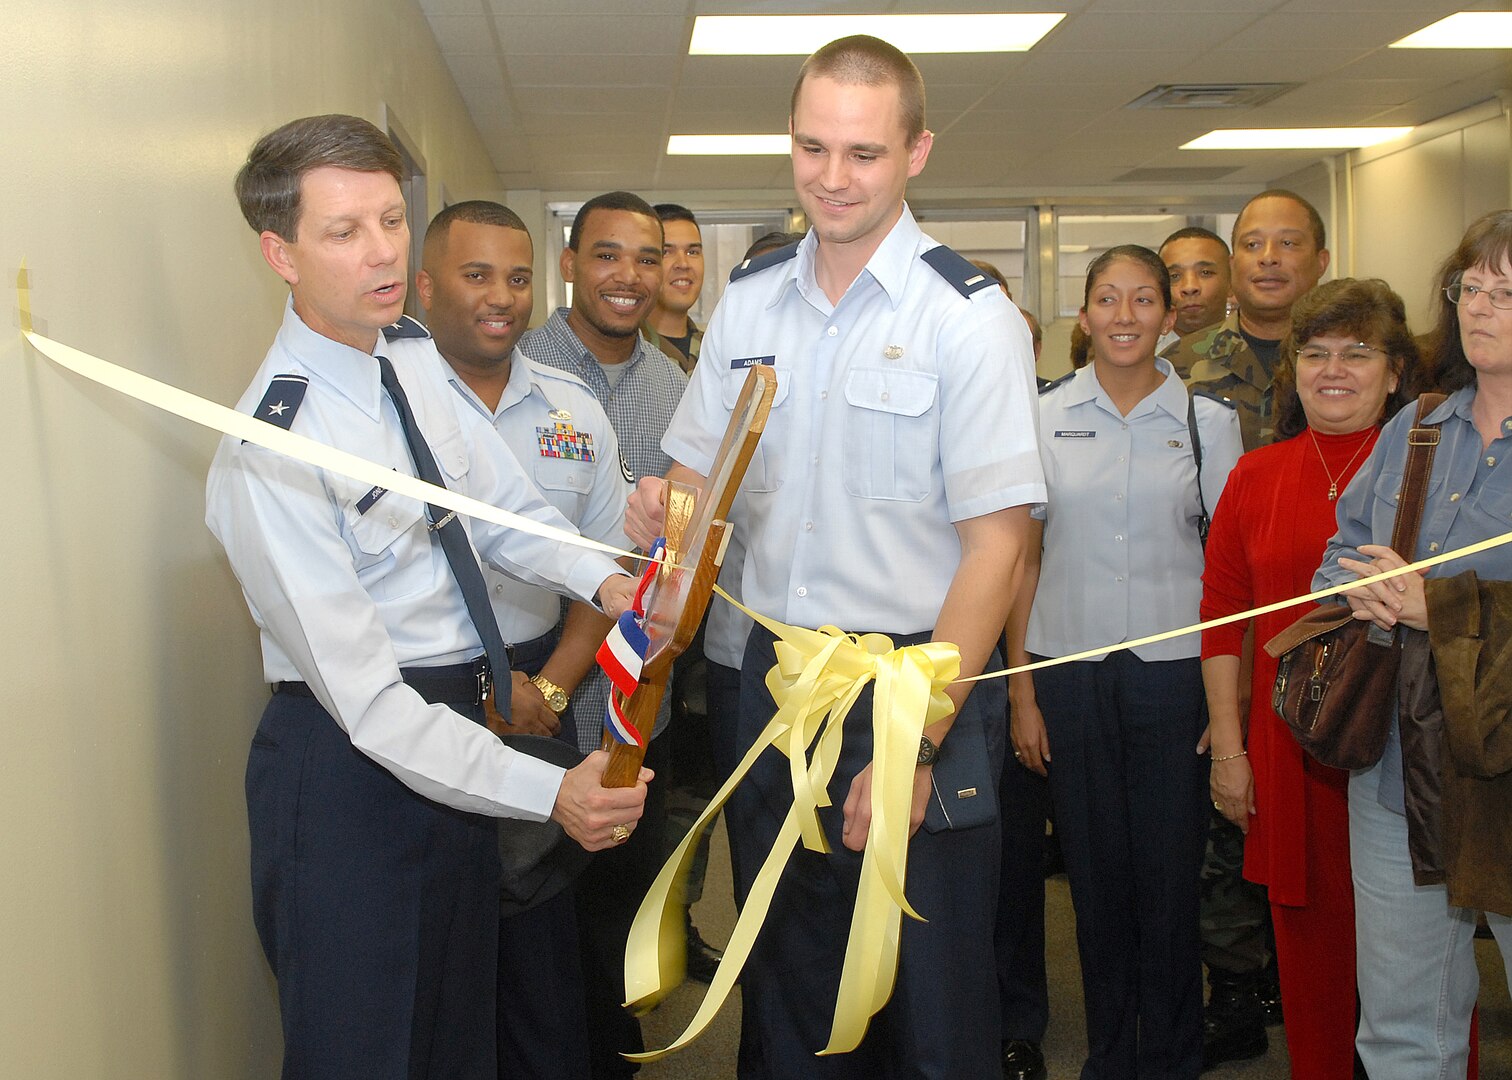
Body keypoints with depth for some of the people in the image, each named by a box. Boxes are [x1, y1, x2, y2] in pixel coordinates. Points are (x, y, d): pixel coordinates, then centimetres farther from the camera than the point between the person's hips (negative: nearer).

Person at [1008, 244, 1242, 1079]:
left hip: (1171, 668, -1)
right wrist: (1021, 691, 1)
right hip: (1069, 670, 1)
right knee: (1095, 875, 7)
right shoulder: (1044, 416, 4)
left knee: (1170, 876, 2)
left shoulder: (1208, 421, 3)